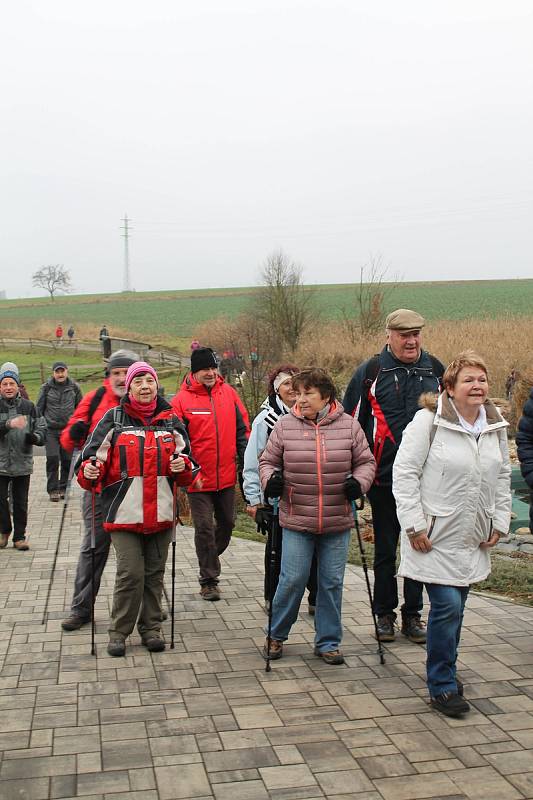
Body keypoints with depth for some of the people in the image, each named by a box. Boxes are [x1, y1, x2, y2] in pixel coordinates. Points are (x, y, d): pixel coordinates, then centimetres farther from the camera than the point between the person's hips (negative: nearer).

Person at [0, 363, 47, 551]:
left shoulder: (28, 406, 3)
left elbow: (42, 429, 5)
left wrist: (34, 437, -16)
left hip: (23, 463, 1)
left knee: (21, 503, 6)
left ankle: (19, 536, 18)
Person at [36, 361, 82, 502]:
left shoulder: (74, 387, 6)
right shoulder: (46, 387, 3)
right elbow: (39, 408, 7)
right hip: (51, 430, -1)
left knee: (67, 460, 4)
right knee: (52, 460, -8)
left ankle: (63, 488, 18)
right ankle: (53, 490, 1)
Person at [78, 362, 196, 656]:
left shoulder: (170, 420, 9)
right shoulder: (113, 419, 1)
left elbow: (187, 463, 14)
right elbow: (94, 456, 1)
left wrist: (183, 466, -8)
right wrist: (89, 471, -20)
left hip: (161, 513, 3)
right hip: (124, 511, -3)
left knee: (154, 573, 11)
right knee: (130, 574, -6)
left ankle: (150, 627, 27)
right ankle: (119, 631, 12)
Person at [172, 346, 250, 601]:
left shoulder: (229, 393, 2)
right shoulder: (182, 400, -9)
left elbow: (242, 430, 8)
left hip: (226, 476, 4)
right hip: (198, 479, -4)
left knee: (227, 523, 17)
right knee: (204, 527, 0)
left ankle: (209, 561, 41)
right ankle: (209, 580, 13)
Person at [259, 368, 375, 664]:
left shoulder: (349, 425, 1)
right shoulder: (285, 425, 0)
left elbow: (366, 461, 7)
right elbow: (268, 460, 8)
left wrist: (359, 481, -12)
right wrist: (271, 479, -12)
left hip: (338, 523, 1)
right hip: (297, 521, -1)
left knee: (332, 582, 10)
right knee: (293, 580, 2)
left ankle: (328, 641, 26)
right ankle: (277, 635, 25)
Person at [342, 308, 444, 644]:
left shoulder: (436, 370, 6)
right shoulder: (371, 372, -3)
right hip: (385, 478, -2)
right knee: (385, 550, 9)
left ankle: (413, 614, 24)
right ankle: (385, 613, 24)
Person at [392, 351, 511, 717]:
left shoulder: (496, 426, 7)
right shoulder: (429, 421, -13)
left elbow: (503, 477, 17)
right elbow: (404, 473, -12)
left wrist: (500, 521, 10)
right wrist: (414, 525, -15)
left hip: (473, 537, 6)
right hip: (435, 536, -6)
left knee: (456, 607, 14)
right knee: (447, 606, -9)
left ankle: (445, 670, 33)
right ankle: (442, 686, 6)